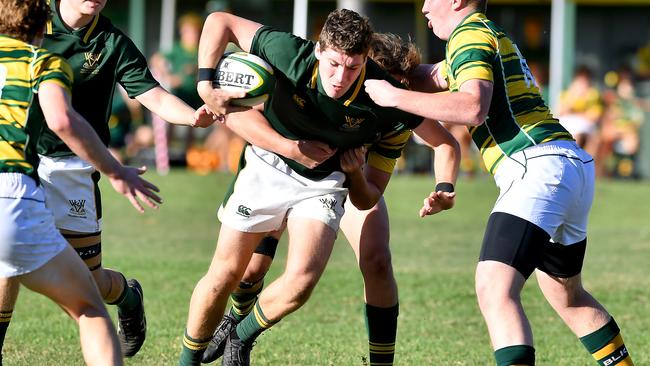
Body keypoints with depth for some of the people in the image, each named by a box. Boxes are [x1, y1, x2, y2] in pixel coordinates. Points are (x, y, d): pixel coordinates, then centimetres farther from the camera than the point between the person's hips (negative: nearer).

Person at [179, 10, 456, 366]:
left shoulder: (386, 105, -24)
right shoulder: (292, 55, -28)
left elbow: (366, 201, -10)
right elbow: (220, 21, -13)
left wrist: (355, 172, -31)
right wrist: (206, 84, -21)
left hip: (323, 184, 0)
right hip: (267, 166, 0)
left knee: (301, 280, -20)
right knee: (226, 274, -1)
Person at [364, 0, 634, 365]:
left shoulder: (471, 34, -3)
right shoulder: (493, 37, 27)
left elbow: (473, 108, -19)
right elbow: (433, 76, 39)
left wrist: (394, 96, -12)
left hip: (538, 169, -10)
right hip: (575, 165, 10)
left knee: (496, 290, -21)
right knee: (568, 296, 25)